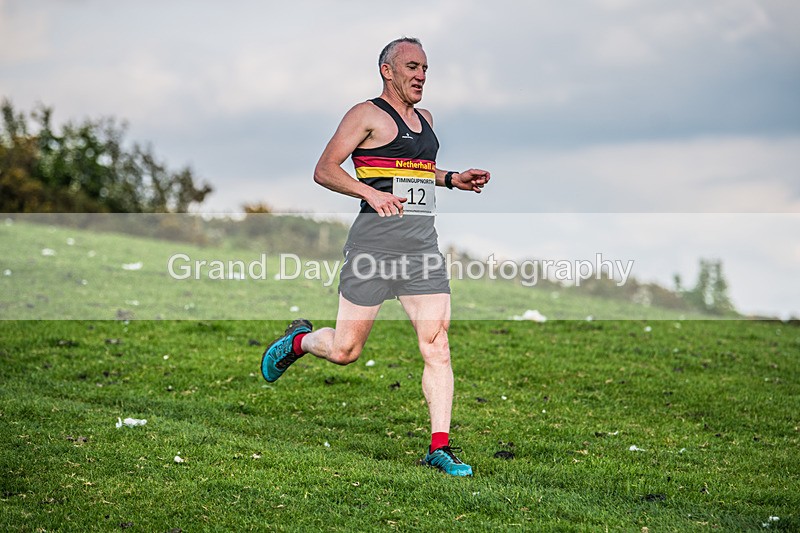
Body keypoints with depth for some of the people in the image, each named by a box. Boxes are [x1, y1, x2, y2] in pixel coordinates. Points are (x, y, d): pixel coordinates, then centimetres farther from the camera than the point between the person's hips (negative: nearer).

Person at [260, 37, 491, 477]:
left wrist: (452, 179, 21)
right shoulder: (368, 114, -3)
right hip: (376, 239, -6)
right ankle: (298, 341, 33)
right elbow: (324, 170, -9)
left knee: (437, 345, -5)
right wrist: (371, 193, -23)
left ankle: (440, 448, -3)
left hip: (423, 243, 6)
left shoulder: (425, 119, 20)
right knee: (344, 350, 0)